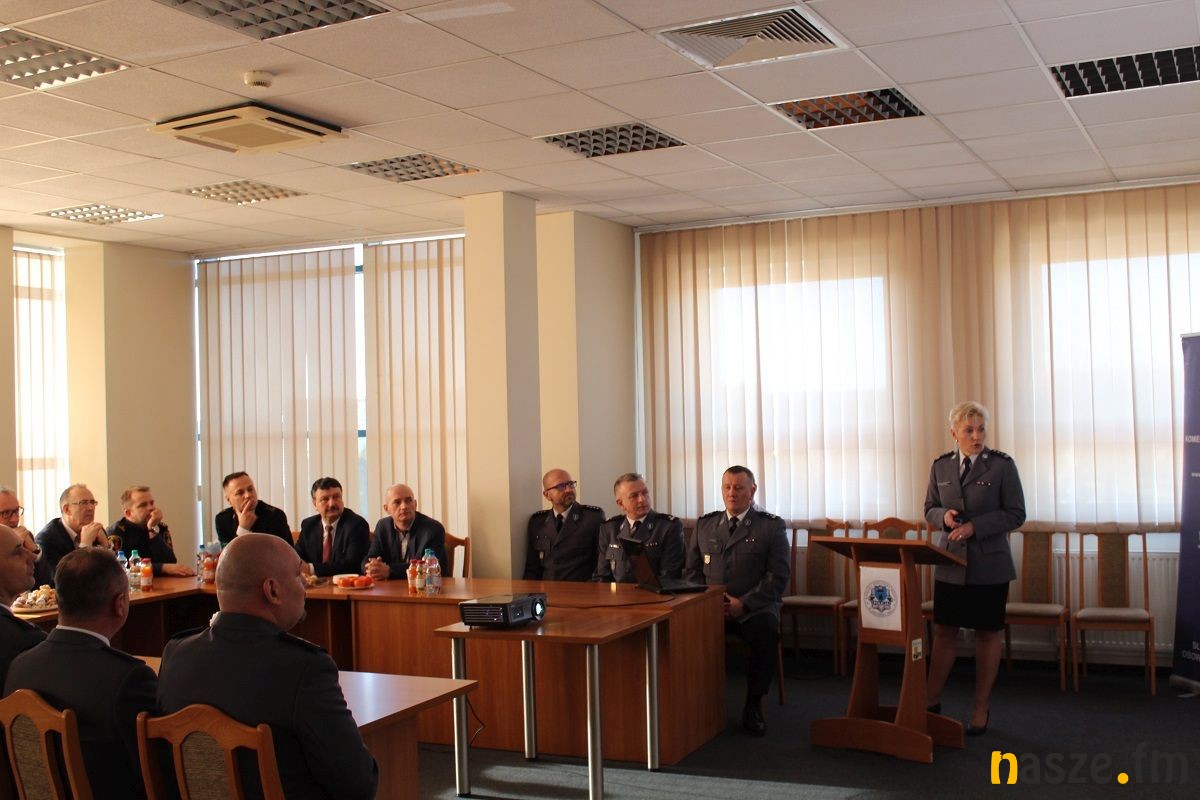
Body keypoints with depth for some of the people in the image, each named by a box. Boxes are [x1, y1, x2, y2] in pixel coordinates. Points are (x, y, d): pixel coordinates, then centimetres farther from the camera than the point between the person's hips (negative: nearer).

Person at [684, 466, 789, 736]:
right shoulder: (705, 524, 19)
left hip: (753, 606, -2)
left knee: (766, 630, -36)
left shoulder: (772, 526, 7)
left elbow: (779, 575, -1)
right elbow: (692, 570, 17)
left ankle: (753, 706, -19)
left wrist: (743, 603, -13)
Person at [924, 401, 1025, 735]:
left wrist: (974, 526, -17)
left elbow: (1016, 514, -7)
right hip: (950, 562, 3)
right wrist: (944, 516, -10)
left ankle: (981, 707, 18)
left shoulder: (1002, 465, -5)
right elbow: (930, 509, 14)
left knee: (987, 634, 6)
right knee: (943, 632, 7)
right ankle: (931, 701, 18)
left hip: (989, 566, -3)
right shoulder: (941, 466, 6)